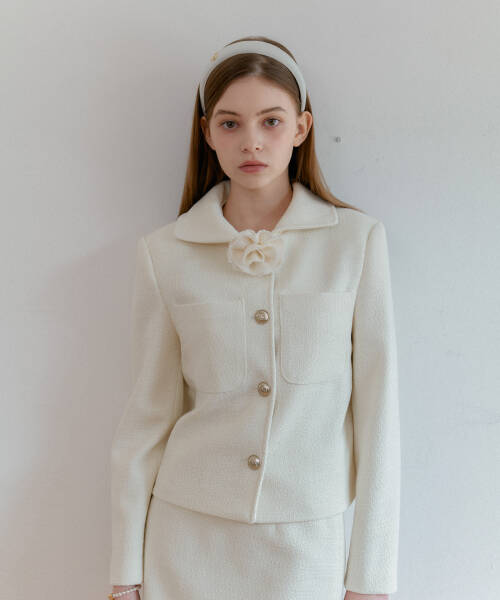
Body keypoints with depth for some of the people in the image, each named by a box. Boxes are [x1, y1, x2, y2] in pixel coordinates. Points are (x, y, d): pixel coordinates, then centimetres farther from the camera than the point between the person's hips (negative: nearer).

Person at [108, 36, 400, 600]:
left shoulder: (358, 239, -5)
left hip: (306, 547, 0)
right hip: (189, 537, 1)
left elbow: (377, 409, -4)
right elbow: (148, 415, 1)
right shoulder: (165, 252, -3)